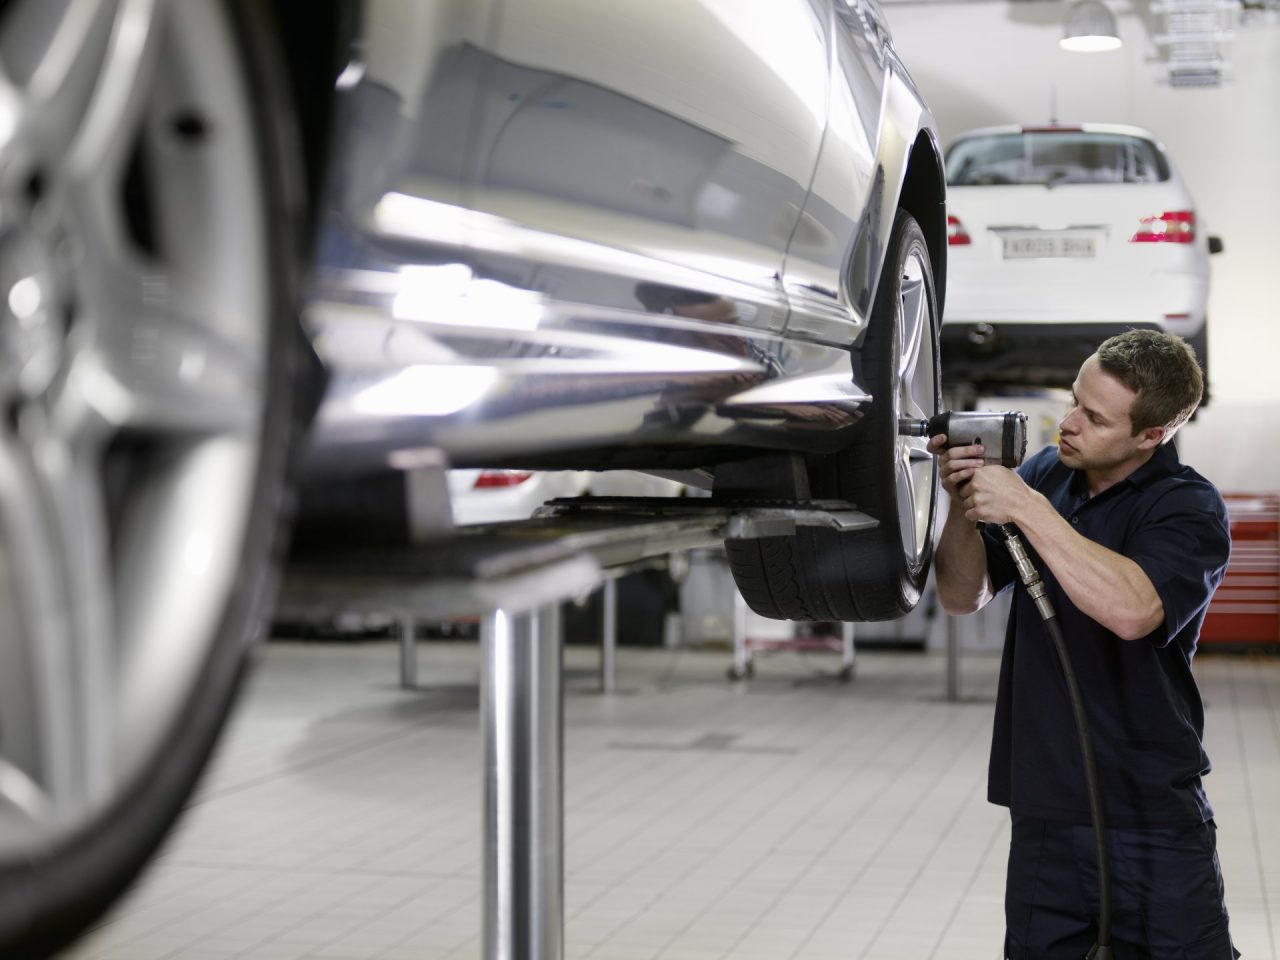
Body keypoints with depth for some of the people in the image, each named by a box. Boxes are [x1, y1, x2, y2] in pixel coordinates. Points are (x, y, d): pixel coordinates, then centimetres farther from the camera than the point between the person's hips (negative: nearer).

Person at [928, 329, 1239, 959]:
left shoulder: (1188, 507, -10)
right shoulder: (1046, 474, 7)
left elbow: (1131, 609, -29)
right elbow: (963, 596, 8)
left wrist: (1026, 509, -25)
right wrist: (963, 504, -10)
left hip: (1151, 817, -5)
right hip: (1044, 812, 5)